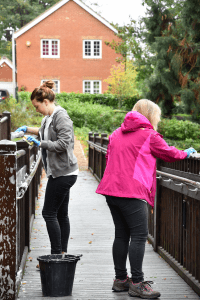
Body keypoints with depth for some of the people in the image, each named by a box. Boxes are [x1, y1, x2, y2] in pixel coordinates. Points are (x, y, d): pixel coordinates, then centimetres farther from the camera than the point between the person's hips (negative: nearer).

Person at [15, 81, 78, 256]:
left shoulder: (61, 117, -15)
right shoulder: (49, 117, 14)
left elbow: (63, 144, -23)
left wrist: (40, 143, -18)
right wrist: (28, 129, 25)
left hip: (63, 173, -10)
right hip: (60, 173, 10)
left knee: (49, 213, -7)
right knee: (61, 214, 12)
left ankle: (56, 254, -2)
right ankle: (62, 253, 18)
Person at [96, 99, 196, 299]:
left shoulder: (116, 134, 19)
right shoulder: (148, 135, -2)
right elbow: (169, 154, 9)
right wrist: (186, 153, 28)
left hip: (111, 189, 8)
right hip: (132, 192, -8)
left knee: (121, 235, 13)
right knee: (139, 236, -5)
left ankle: (120, 279, 18)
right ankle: (137, 284, -5)